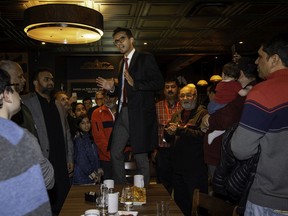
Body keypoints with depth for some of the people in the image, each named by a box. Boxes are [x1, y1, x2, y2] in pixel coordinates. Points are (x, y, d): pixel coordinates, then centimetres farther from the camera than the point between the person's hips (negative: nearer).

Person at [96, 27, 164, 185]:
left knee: (140, 156, -1)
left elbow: (159, 83, -12)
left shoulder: (145, 58, -1)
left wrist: (135, 83, -21)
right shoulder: (122, 63, 22)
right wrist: (112, 87, 9)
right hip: (123, 113, 8)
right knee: (115, 153, 8)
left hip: (139, 114, -7)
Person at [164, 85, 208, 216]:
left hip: (195, 167, -7)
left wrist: (180, 130, -21)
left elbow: (203, 135, -22)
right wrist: (169, 133, -5)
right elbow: (168, 138, 18)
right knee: (179, 201, 16)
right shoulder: (176, 116, 18)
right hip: (178, 166, 7)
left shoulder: (202, 114, -7)